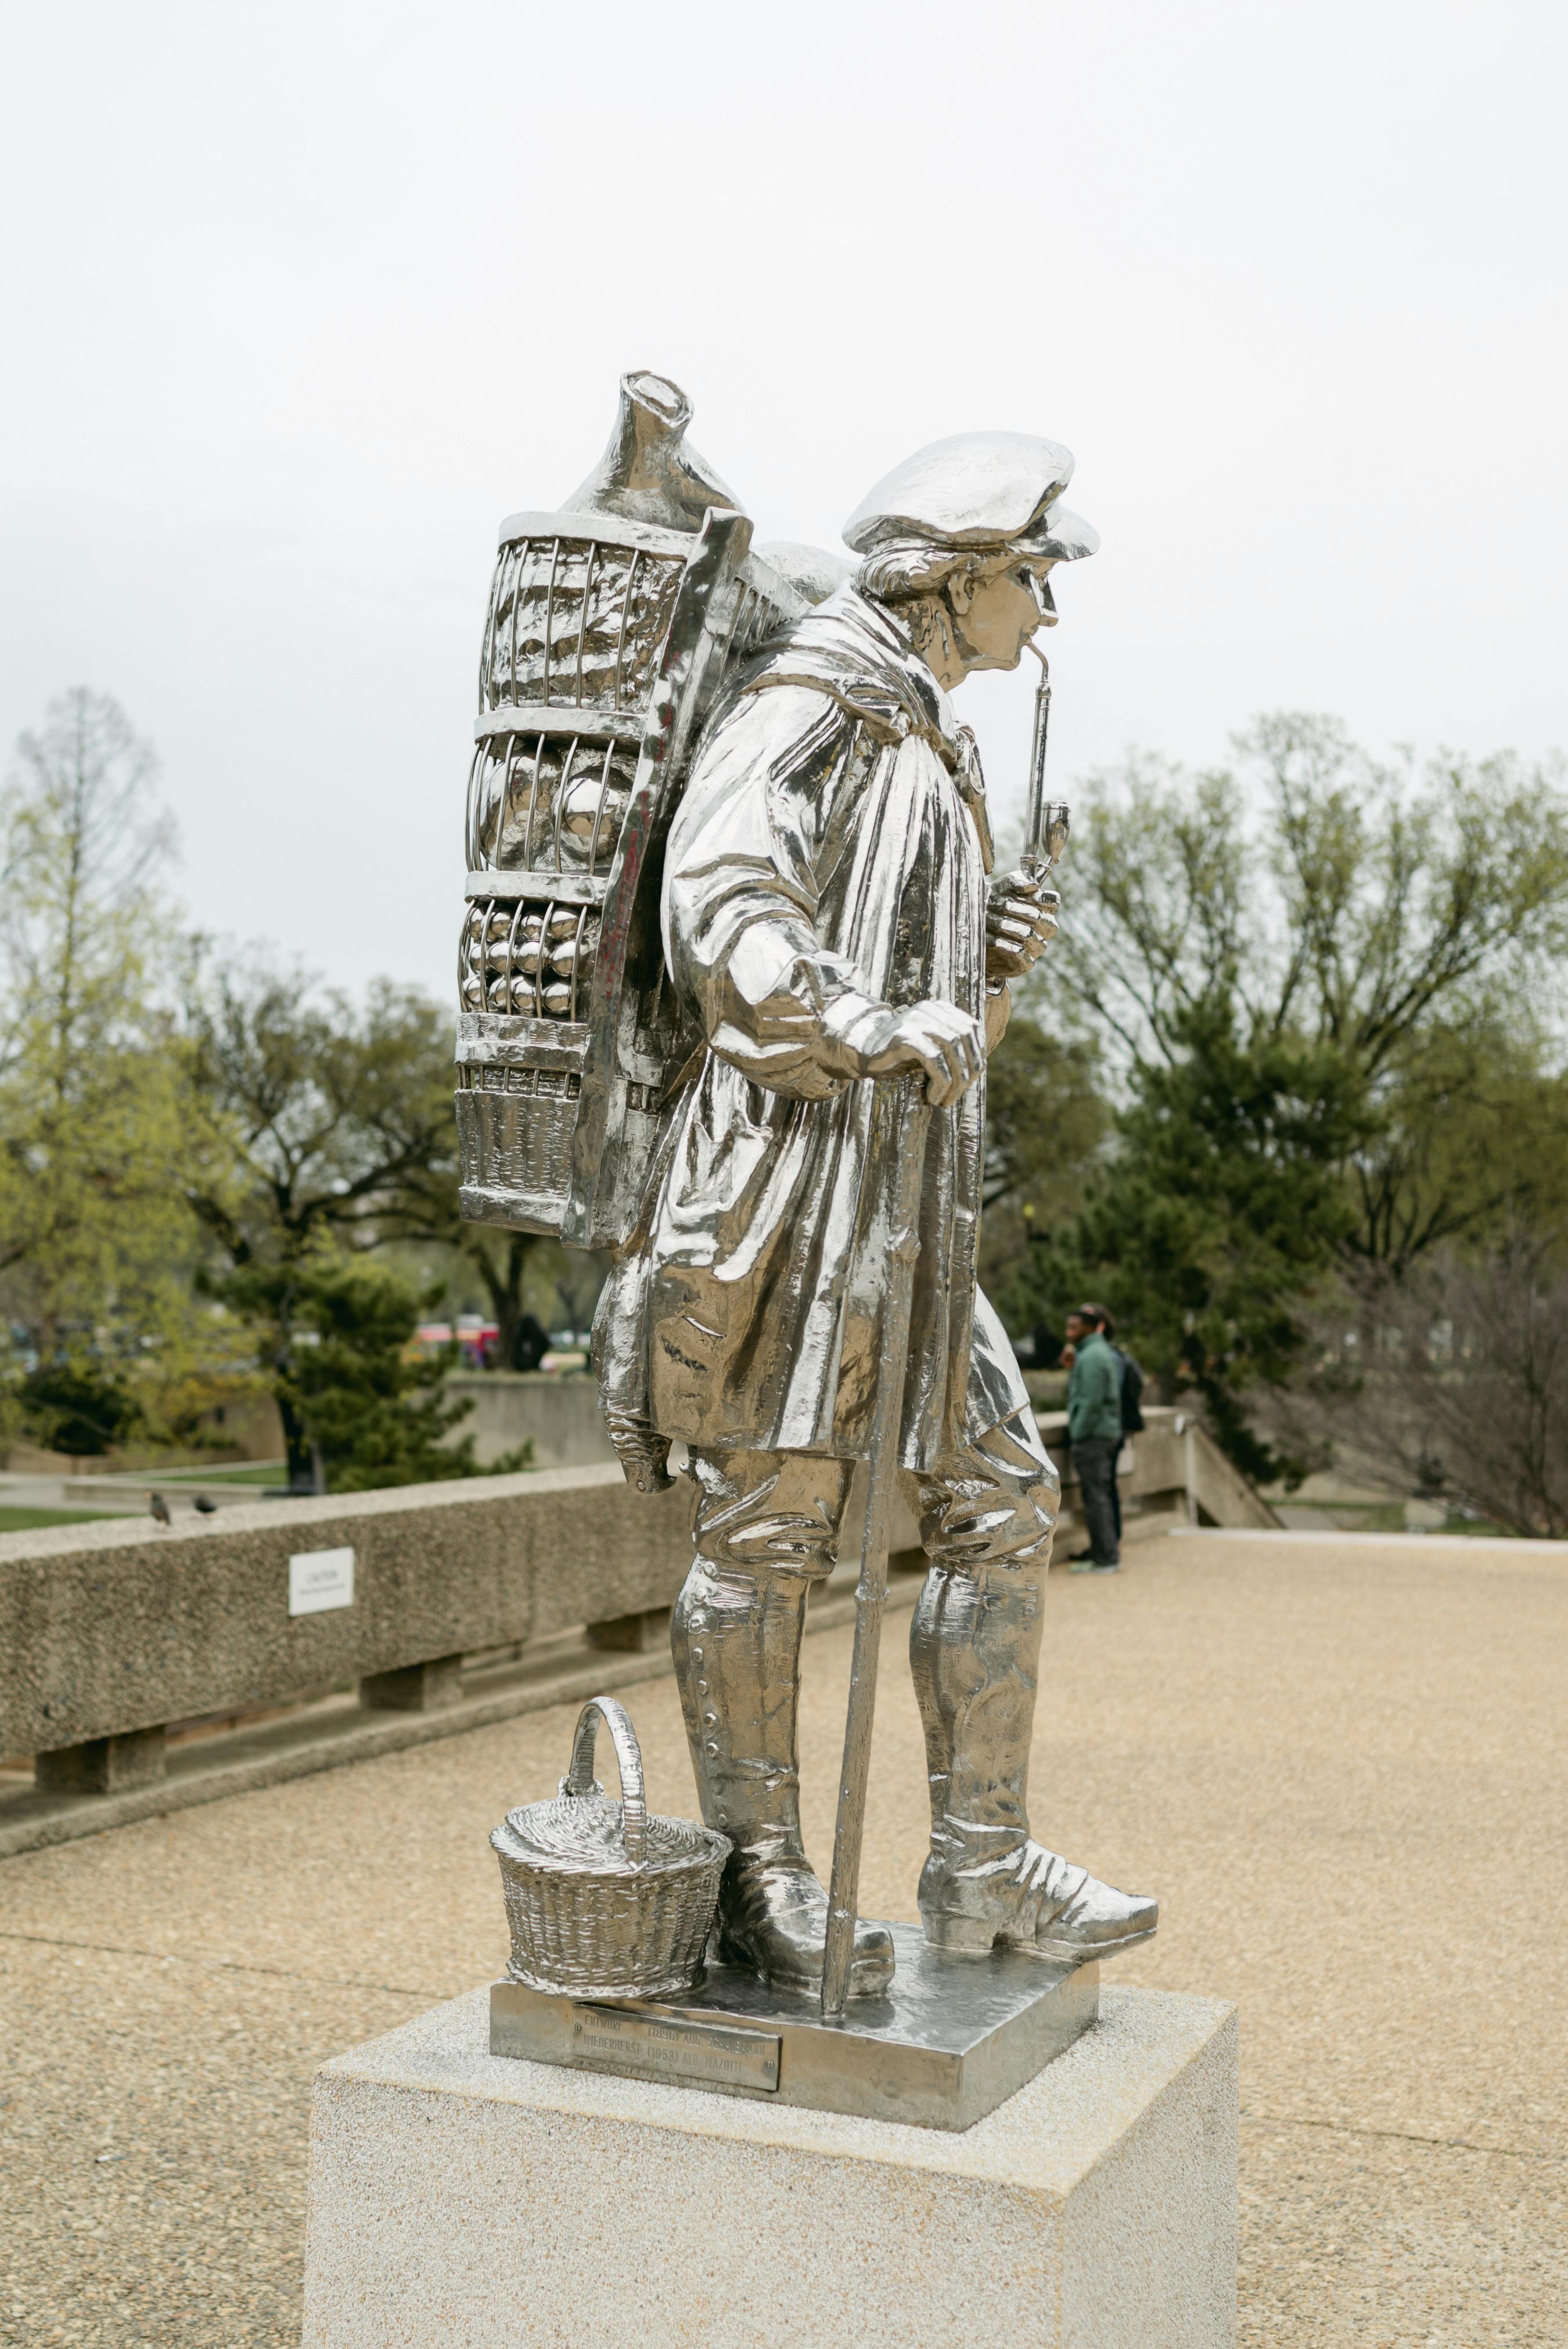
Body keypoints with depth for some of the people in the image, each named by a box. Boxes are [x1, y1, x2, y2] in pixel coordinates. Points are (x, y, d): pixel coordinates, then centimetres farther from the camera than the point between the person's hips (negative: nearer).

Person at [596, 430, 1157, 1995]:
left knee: (1001, 1498, 7)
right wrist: (877, 1029, -32)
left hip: (908, 1189, 10)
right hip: (791, 1170, -9)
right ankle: (758, 1881, 9)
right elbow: (722, 912, -22)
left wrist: (998, 957, 7)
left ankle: (982, 1868, 14)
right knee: (768, 1524, -3)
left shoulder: (930, 743, 24)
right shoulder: (804, 707, -4)